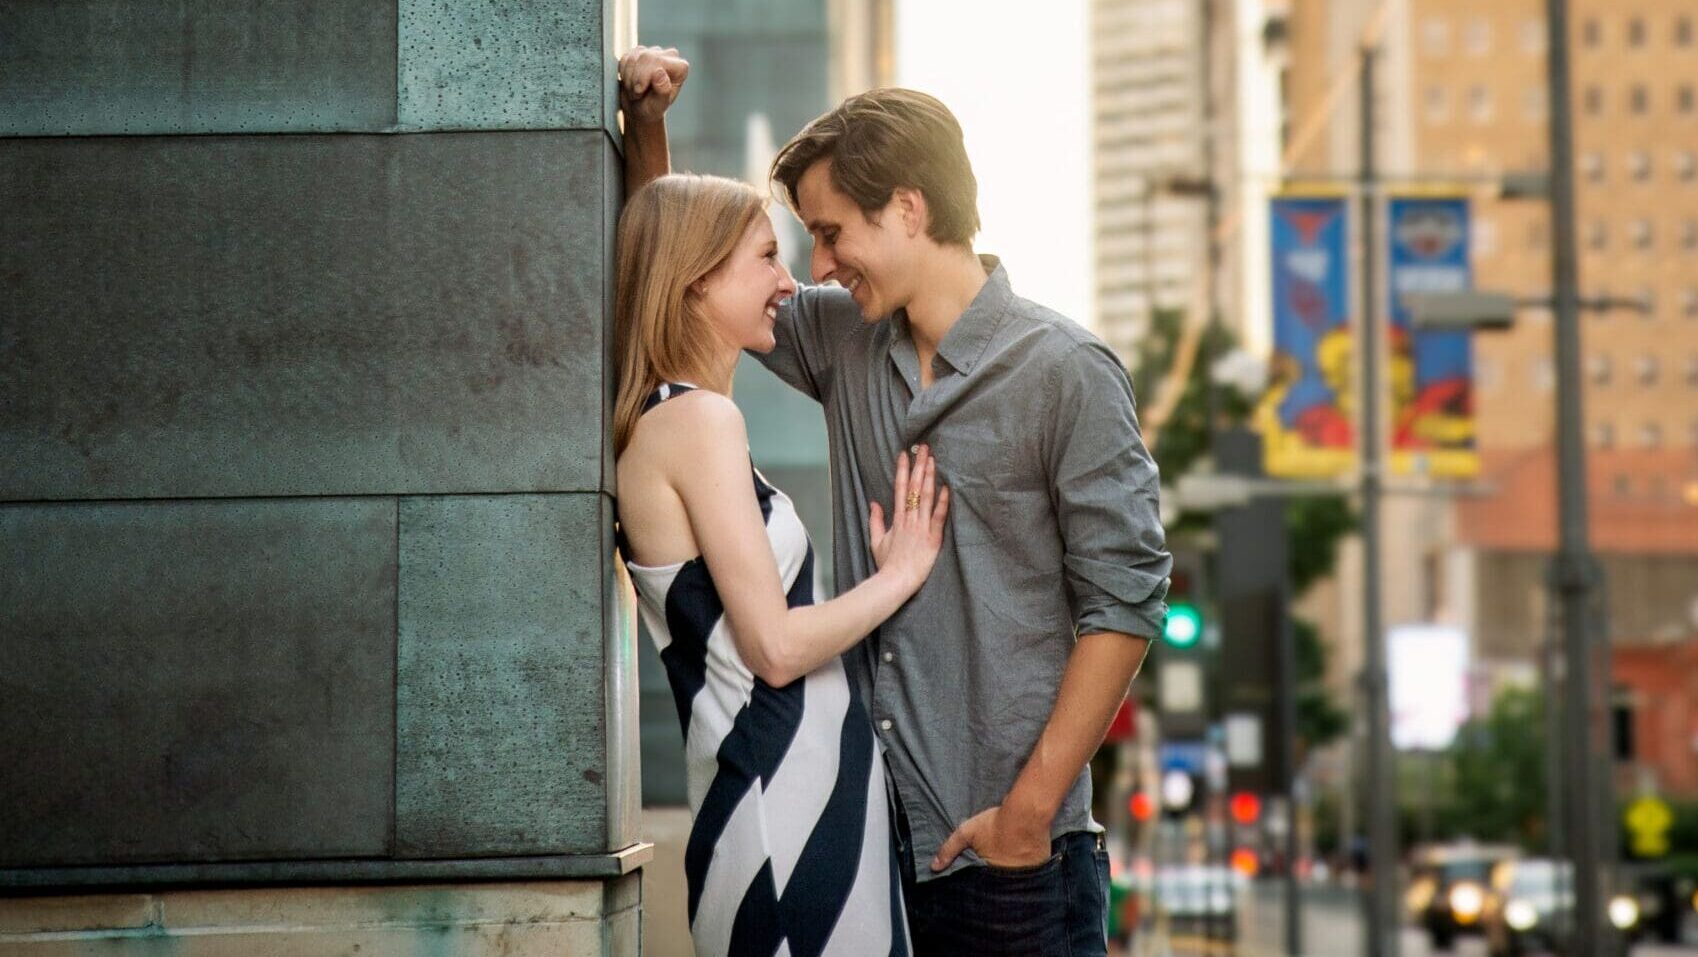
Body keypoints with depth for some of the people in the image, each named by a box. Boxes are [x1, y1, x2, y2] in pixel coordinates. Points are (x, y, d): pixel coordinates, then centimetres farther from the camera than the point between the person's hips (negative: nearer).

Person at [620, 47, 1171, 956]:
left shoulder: (1064, 371, -9)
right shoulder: (844, 342, 9)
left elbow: (1123, 600, -11)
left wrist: (1029, 810, -14)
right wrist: (646, 122, 6)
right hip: (867, 836, 6)